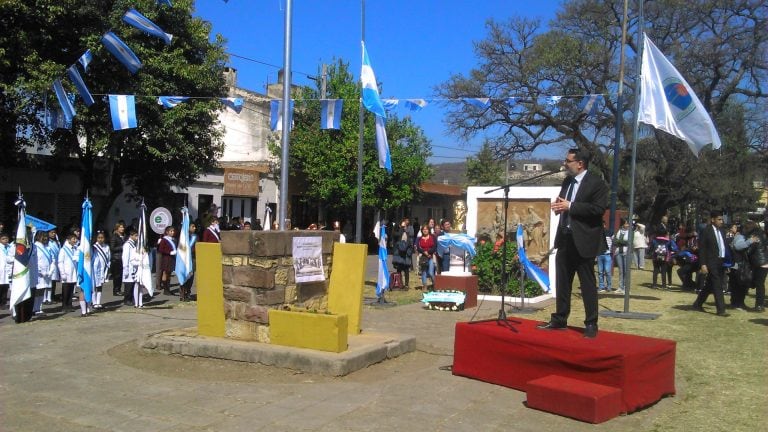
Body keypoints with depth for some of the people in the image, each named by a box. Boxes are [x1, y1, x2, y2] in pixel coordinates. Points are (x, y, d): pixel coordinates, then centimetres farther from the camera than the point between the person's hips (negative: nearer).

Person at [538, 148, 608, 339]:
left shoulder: (596, 182, -10)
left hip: (583, 240, -8)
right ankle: (559, 320, 21)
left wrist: (570, 206, -20)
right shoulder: (567, 181, 14)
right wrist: (559, 206, -1)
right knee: (562, 281, 12)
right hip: (565, 237, 8)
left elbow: (598, 208, -19)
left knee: (588, 284, 0)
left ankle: (591, 324, 8)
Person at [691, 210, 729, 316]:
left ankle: (697, 304, 26)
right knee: (717, 286, -7)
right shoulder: (706, 231, -8)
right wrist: (703, 264, -15)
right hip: (712, 263, -7)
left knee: (709, 286, 13)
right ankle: (721, 309, -2)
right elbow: (702, 249, -10)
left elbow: (724, 246, 14)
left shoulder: (721, 231, 13)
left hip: (721, 262, 7)